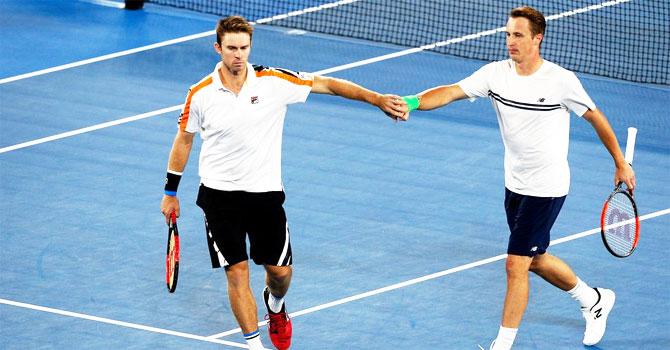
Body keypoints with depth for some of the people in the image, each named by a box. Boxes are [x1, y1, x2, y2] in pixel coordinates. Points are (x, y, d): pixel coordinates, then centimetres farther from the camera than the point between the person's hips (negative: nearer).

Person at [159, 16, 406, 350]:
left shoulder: (273, 82, -9)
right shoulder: (201, 94, -7)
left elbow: (326, 83, -7)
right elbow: (183, 139, 7)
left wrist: (377, 99, -16)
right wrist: (170, 192, 11)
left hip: (266, 193, 1)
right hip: (219, 194, -1)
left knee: (280, 271, 6)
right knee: (237, 272, -6)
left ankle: (275, 304, 42)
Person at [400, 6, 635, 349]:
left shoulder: (561, 81, -17)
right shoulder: (496, 73, -6)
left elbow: (595, 117, -3)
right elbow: (450, 92, -18)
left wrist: (621, 163, 5)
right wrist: (412, 102, -36)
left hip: (546, 189, -6)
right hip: (515, 185, 6)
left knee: (516, 264, -8)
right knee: (536, 260, 21)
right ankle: (595, 300, 44)